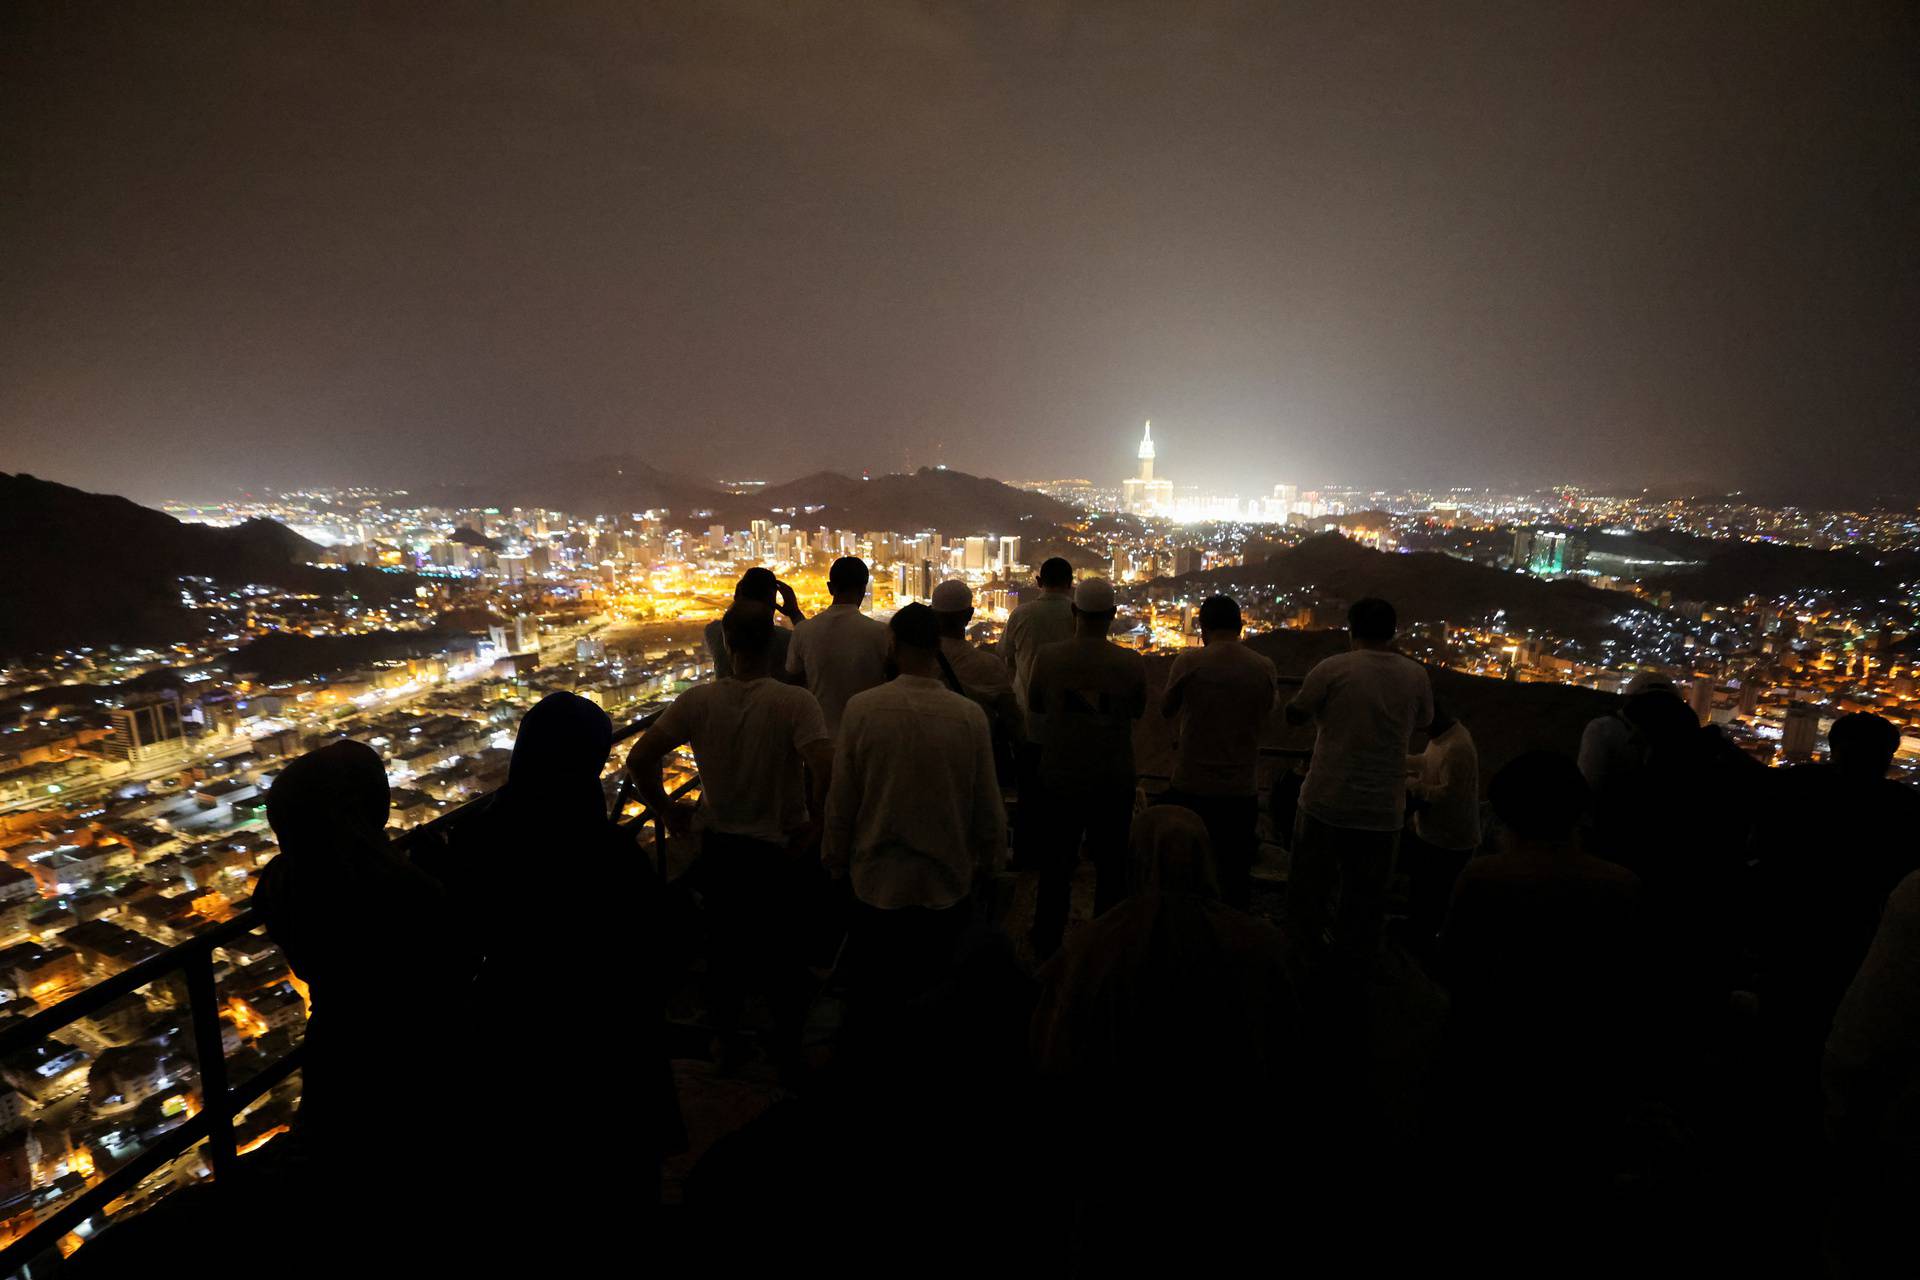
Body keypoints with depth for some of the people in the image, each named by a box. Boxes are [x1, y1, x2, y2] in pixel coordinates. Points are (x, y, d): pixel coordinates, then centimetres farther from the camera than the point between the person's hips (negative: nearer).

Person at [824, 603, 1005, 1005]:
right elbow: (987, 804, -5)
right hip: (949, 884, 0)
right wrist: (988, 862, 13)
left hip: (877, 884, 0)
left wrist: (836, 857, 11)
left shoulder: (861, 708, -15)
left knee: (873, 999, 19)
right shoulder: (970, 716, -14)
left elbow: (841, 800, -7)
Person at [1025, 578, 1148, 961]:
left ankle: (1046, 948, 29)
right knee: (1110, 869, 18)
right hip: (1114, 783, 0)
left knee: (1055, 870, 17)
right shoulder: (1132, 663, -16)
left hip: (1059, 781, 0)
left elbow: (1034, 710, 1)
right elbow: (1137, 712, 2)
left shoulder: (1048, 657, -15)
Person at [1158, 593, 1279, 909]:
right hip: (1242, 791, 2)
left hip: (1191, 788, -2)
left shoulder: (1189, 661, -12)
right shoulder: (1265, 669, -4)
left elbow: (1166, 710, 3)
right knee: (1236, 876, 14)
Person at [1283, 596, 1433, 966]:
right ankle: (1355, 954, 31)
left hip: (1326, 801, -2)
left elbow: (1294, 715, -2)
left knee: (1311, 880, 18)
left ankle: (1305, 943, 33)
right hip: (1383, 809, 2)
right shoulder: (1415, 675, -4)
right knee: (1367, 891, 17)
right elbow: (1423, 721, 14)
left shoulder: (1333, 668, -13)